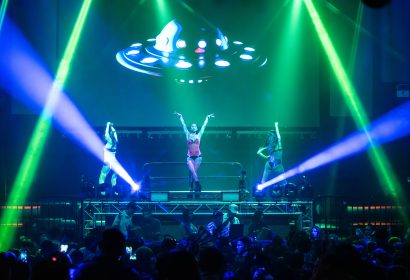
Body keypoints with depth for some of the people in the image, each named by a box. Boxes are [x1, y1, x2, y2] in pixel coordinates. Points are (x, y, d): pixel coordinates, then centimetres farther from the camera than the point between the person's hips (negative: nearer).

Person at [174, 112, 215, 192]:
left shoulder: (199, 135, 9)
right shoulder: (188, 135, 8)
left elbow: (204, 126, 16)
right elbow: (183, 125, 12)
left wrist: (207, 118, 22)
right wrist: (180, 117, 15)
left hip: (198, 156, 0)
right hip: (190, 157, 0)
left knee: (193, 172, -1)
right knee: (192, 172, -15)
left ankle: (191, 187, 4)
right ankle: (198, 185, -17)